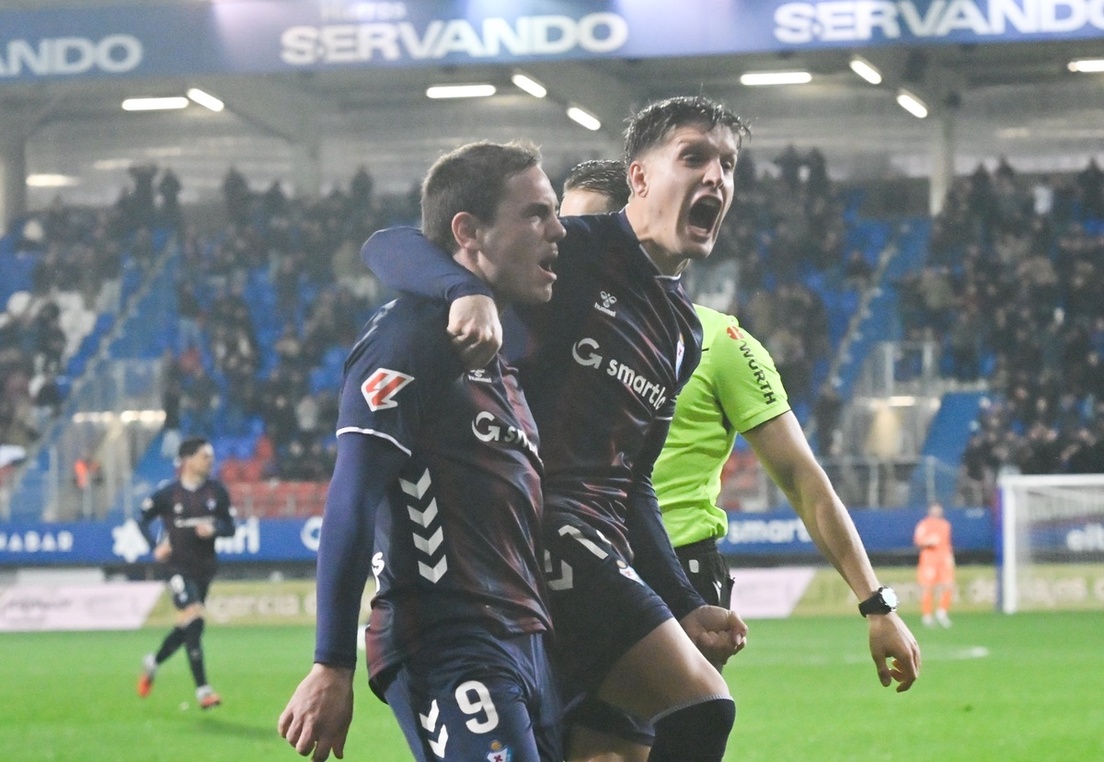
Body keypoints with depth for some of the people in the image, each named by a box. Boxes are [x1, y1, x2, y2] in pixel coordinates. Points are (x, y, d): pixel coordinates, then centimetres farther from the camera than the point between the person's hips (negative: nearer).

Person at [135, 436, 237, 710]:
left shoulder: (216, 491, 1)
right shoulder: (169, 493, -7)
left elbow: (230, 527, 5)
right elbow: (143, 519, 5)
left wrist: (214, 529, -16)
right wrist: (156, 546, -9)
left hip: (205, 566, 5)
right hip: (178, 566, -5)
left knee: (187, 627, 13)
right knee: (193, 621, -17)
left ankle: (153, 662, 41)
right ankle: (202, 689, -15)